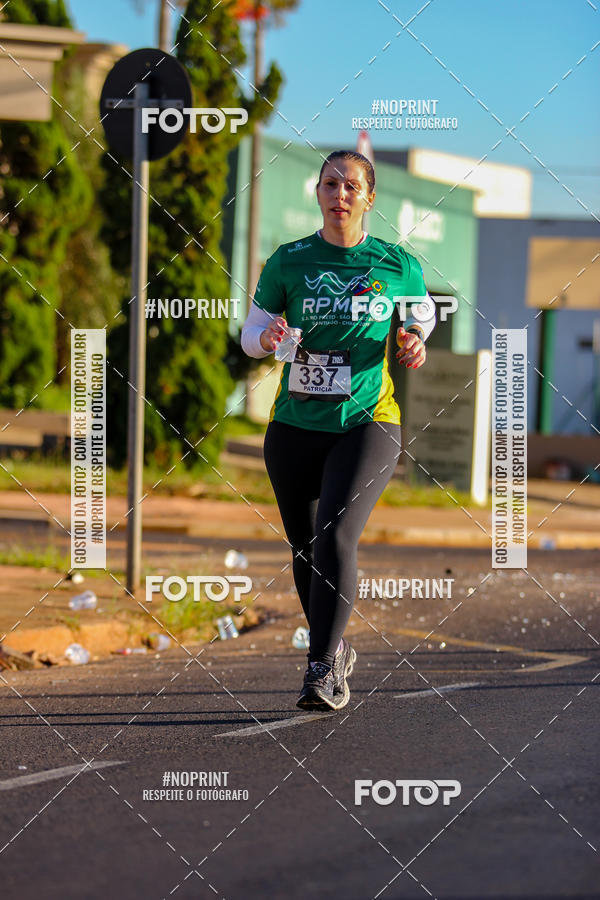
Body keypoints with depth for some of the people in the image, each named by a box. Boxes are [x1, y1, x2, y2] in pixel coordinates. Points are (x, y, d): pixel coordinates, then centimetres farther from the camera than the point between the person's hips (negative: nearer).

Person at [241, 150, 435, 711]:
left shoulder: (397, 265, 2)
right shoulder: (288, 262, 4)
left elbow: (423, 318, 16)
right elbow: (251, 332, 10)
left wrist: (415, 345, -7)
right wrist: (268, 338, -13)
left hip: (367, 422, -3)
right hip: (295, 426, 3)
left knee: (335, 538, -20)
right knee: (303, 550, 9)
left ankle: (324, 669, -19)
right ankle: (336, 648, 32)